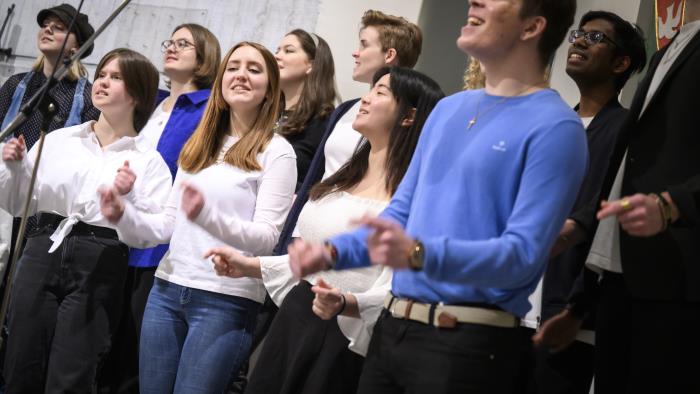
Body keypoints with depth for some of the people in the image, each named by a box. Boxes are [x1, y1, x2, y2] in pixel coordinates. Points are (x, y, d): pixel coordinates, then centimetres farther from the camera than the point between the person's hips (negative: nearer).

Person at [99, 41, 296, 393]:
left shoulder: (276, 152, -3)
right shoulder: (198, 146, 16)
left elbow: (267, 238, -12)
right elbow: (167, 225, 17)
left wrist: (207, 215, -29)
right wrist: (125, 215, -4)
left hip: (226, 300, -6)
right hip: (166, 289, 6)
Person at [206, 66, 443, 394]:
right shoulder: (341, 180, 15)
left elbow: (397, 288, -21)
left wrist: (345, 303, -36)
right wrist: (250, 266, 16)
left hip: (346, 338, -8)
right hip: (293, 323, 8)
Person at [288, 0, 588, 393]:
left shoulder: (554, 126, -10)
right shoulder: (448, 108, 14)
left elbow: (523, 254, -18)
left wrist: (419, 254, -31)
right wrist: (331, 252, 2)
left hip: (469, 342, -7)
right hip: (392, 327, 7)